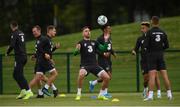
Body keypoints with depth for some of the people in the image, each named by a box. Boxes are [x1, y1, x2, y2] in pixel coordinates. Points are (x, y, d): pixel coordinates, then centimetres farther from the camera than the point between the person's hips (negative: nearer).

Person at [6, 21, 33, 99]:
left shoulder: (14, 34, -11)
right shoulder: (22, 33, 14)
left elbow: (12, 46, -19)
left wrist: (7, 53, -2)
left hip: (19, 57, -8)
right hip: (24, 55, 8)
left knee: (19, 75, -9)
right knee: (15, 75, 15)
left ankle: (29, 91, -17)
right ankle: (23, 91, 10)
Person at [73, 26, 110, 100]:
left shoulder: (94, 42, 16)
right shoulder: (81, 43, 2)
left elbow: (103, 49, 9)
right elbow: (75, 53, -10)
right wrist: (77, 49, -33)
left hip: (94, 65, 5)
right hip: (85, 65, -5)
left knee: (107, 77, -9)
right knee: (81, 74, -37)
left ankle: (101, 95, 12)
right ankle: (78, 94, -21)